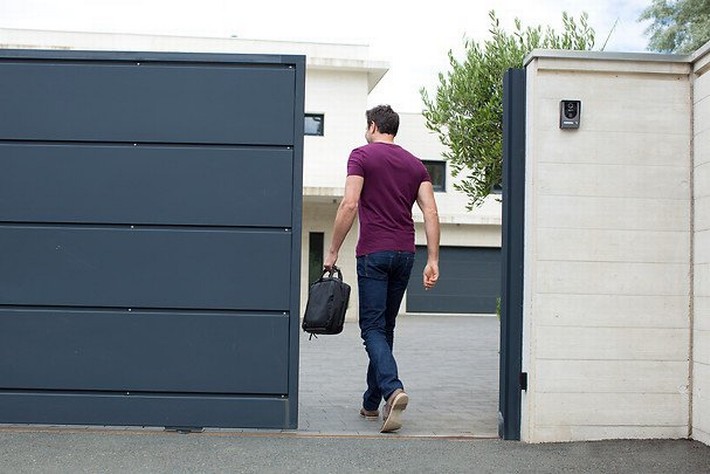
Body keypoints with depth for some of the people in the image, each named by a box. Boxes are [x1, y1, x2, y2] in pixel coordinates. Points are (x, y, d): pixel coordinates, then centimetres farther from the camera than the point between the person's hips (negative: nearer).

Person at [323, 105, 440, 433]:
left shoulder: (362, 155, -1)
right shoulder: (415, 164, 13)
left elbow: (349, 205, -13)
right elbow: (431, 213, 3)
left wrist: (333, 252, -7)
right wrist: (433, 260, 2)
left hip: (374, 252, -5)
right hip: (405, 253, 5)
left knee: (373, 328, -4)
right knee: (386, 327, 13)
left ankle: (393, 390, -26)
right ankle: (371, 403, 19)